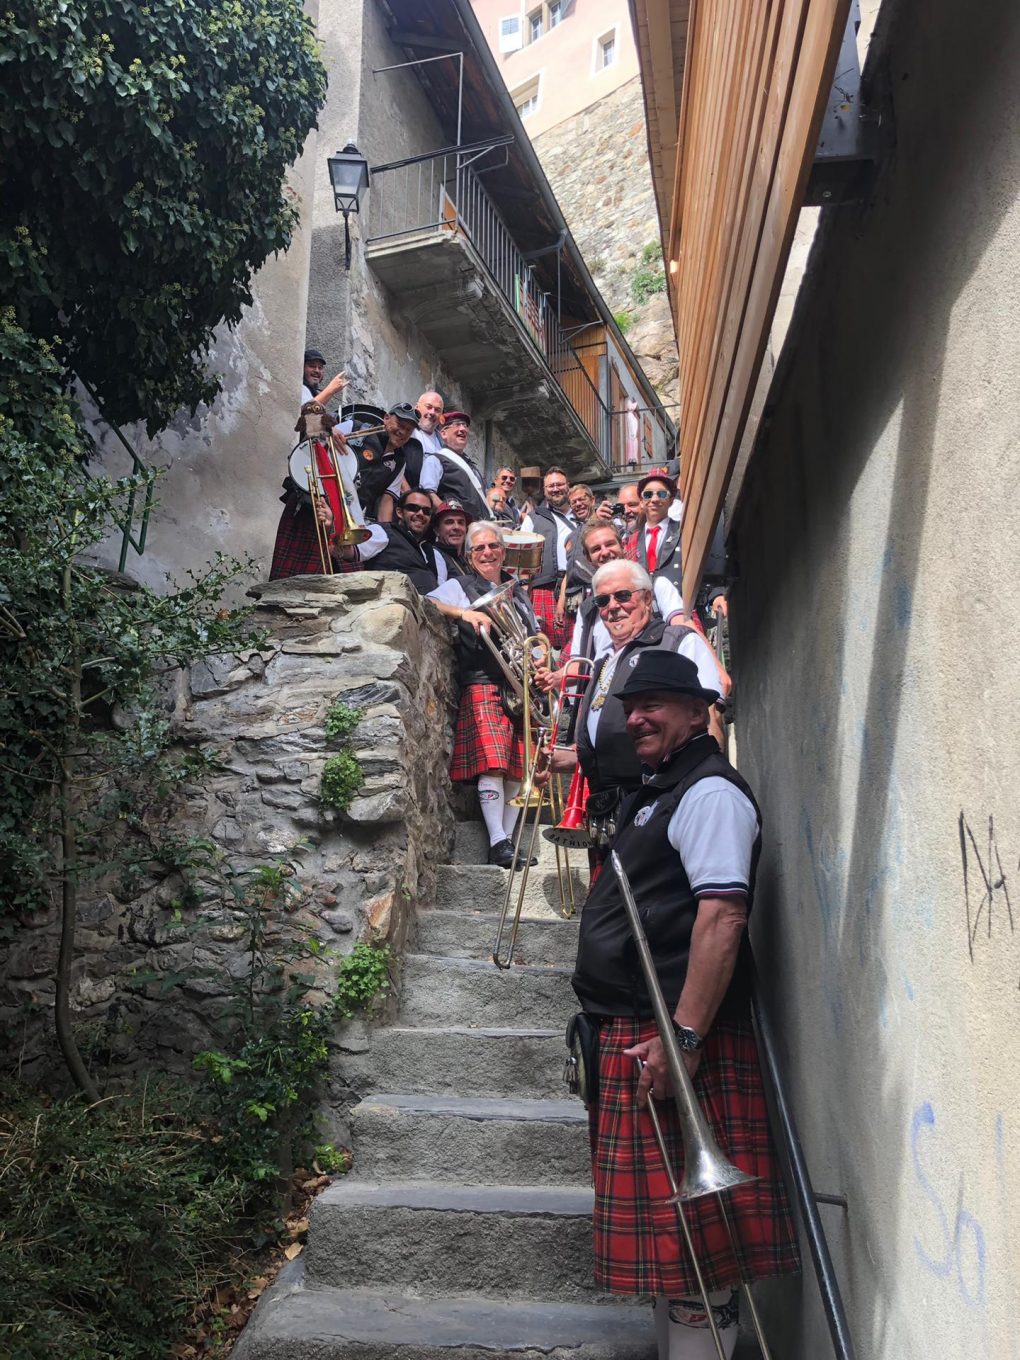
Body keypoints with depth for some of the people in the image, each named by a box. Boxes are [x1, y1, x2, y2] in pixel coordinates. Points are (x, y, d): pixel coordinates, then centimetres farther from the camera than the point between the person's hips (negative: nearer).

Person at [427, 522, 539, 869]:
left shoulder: (517, 593, 24)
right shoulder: (459, 587, 9)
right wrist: (465, 613, -22)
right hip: (483, 686, -5)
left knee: (518, 766, -1)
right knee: (493, 762, -17)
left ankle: (508, 838, 7)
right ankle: (497, 843, -17)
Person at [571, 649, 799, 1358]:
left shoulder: (709, 792, -11)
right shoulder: (655, 794, 20)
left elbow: (722, 917, -23)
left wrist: (684, 1037, -27)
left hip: (676, 1036, -10)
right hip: (637, 1033, 10)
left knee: (691, 1232, -2)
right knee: (664, 1223, 17)